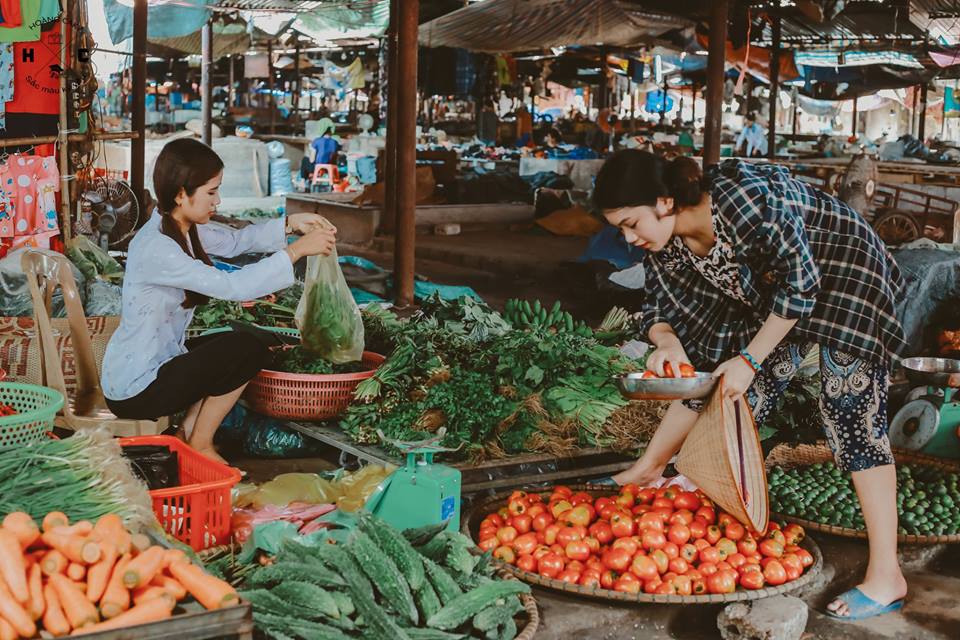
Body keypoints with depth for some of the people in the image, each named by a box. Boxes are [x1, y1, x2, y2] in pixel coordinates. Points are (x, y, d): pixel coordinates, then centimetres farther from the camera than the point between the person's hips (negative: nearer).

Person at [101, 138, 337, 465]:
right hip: (135, 392, -10)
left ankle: (188, 433, 14)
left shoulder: (181, 227, 2)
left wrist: (290, 224, 2)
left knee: (245, 343, 13)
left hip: (159, 360, 10)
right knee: (247, 349, -14)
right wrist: (296, 250, -26)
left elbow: (234, 240, 16)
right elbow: (231, 286, -31)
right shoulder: (156, 248, -27)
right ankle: (200, 447, 2)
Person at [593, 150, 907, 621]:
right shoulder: (663, 241, -12)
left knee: (850, 407, -16)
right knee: (706, 368, 8)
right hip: (771, 288, 8)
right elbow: (660, 308, -3)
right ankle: (648, 470, 29)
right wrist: (666, 341, -26)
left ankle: (886, 577, -16)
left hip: (843, 273, -8)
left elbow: (801, 284, -28)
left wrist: (750, 359, -26)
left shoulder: (745, 199, -35)